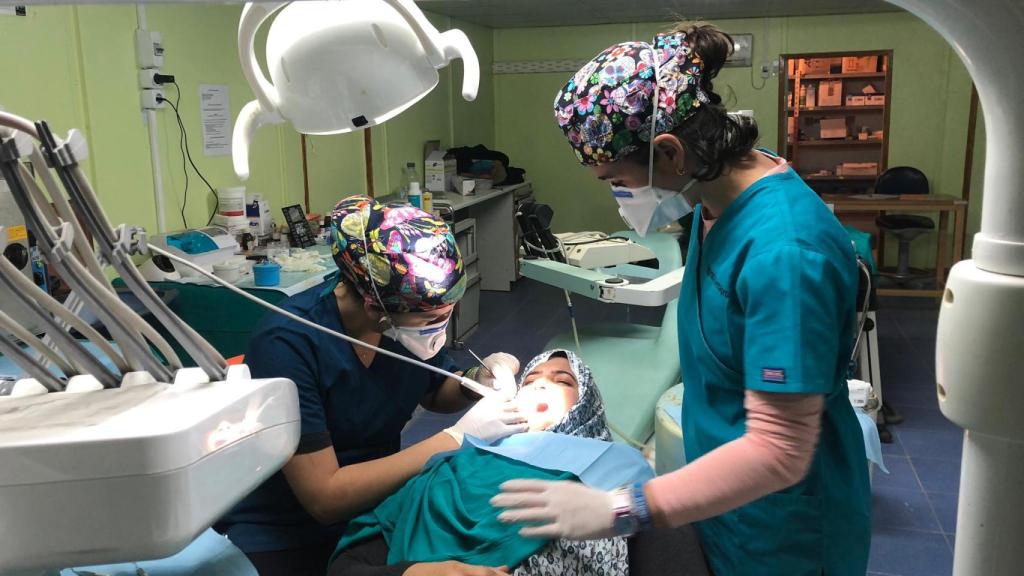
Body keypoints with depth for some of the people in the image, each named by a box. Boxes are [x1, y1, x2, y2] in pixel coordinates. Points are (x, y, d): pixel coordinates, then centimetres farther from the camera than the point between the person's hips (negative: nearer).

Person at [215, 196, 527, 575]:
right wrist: (457, 437, -27)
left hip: (379, 508, 5)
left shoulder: (411, 313, -9)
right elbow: (325, 496, -26)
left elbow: (435, 394, 12)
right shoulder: (289, 342, -25)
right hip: (280, 538, -5)